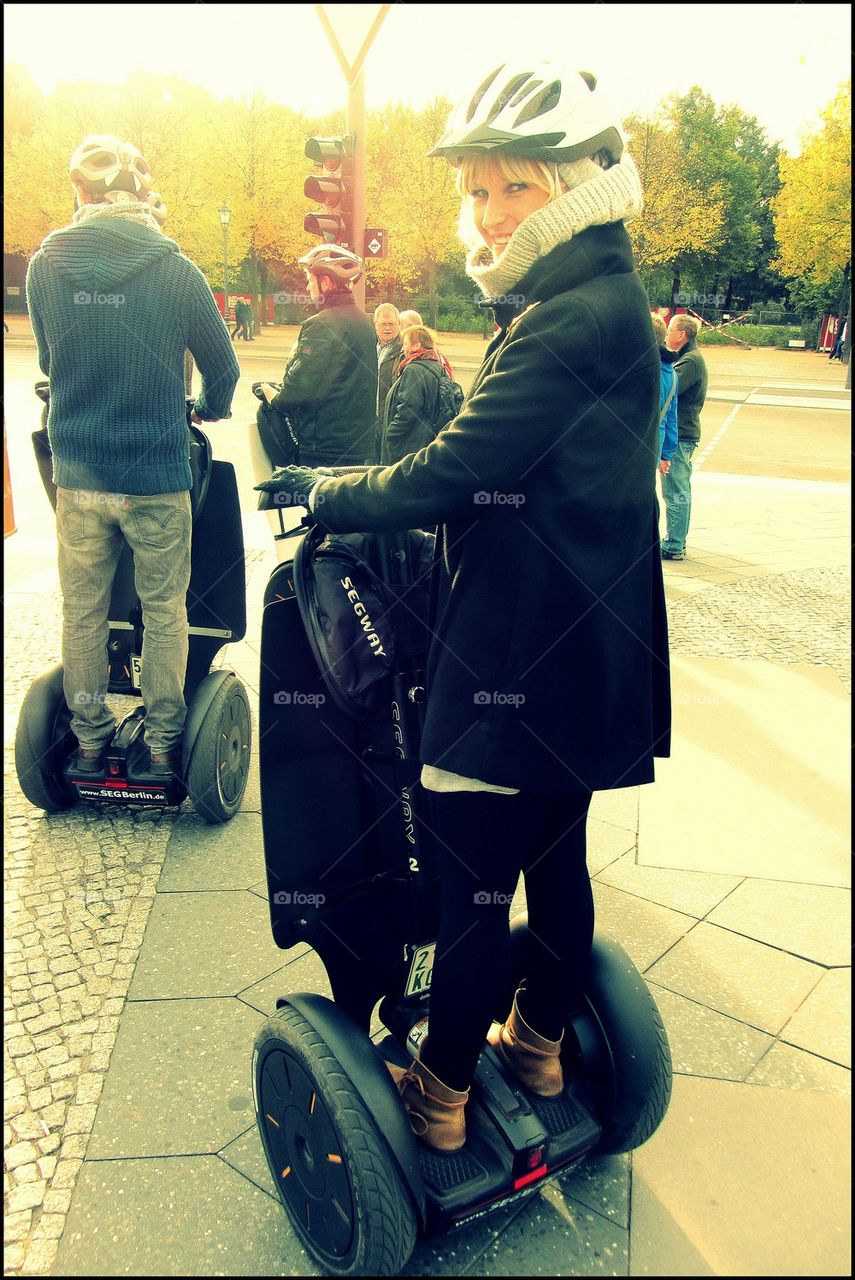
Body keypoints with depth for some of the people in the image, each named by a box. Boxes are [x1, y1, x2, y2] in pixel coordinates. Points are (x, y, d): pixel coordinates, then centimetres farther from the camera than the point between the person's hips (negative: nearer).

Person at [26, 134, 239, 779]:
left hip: (77, 475, 2)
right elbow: (223, 367, 3)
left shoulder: (45, 265, -2)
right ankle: (164, 743, 19)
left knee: (83, 612, 14)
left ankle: (90, 740, 25)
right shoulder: (177, 271, -8)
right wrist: (208, 408, 25)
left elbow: (48, 358, 13)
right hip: (158, 476, -2)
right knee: (164, 611, 11)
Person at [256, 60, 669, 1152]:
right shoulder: (597, 306, 13)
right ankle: (539, 1042, 41)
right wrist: (356, 486, 10)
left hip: (522, 655, -10)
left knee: (475, 883, 4)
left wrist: (326, 492, -6)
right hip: (578, 651, 10)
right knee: (553, 856, 21)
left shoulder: (574, 321, -20)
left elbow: (452, 473, -22)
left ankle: (438, 1097, 23)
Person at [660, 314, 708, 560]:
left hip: (679, 435, -11)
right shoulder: (689, 357, 18)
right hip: (683, 432, 11)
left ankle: (673, 546, -2)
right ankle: (676, 540, 25)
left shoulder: (691, 360, -15)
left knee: (675, 492, -7)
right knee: (680, 490, 16)